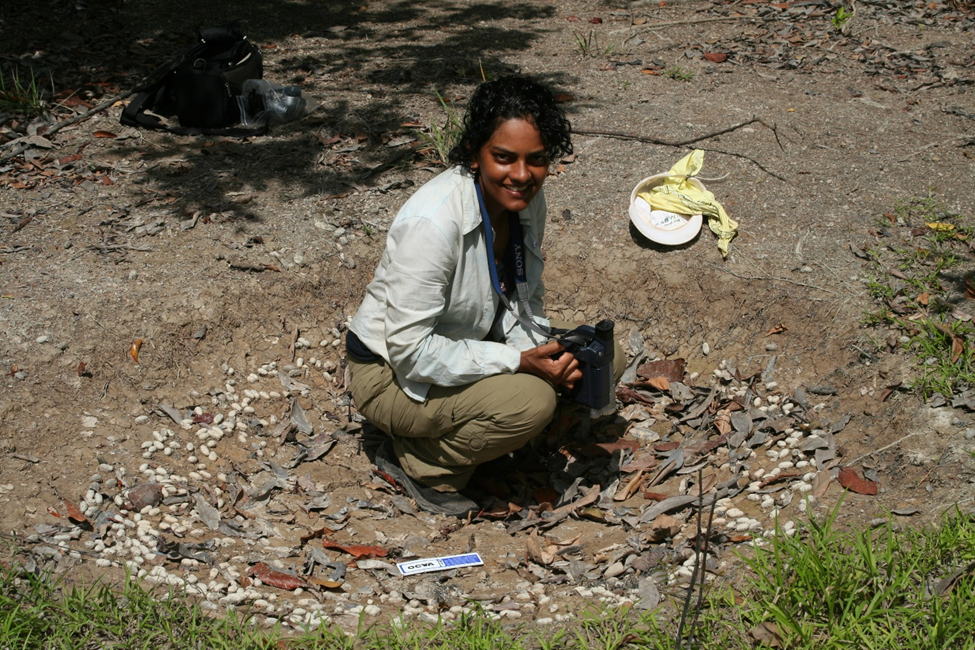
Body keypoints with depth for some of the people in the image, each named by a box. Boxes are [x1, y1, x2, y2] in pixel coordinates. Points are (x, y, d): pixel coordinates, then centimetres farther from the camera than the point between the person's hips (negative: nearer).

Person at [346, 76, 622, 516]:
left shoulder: (527, 200, -8)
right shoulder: (432, 224, -32)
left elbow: (526, 298, 8)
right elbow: (411, 352, -29)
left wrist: (539, 347, -13)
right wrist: (519, 362, -28)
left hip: (472, 345, 8)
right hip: (392, 373, -8)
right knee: (532, 400, -29)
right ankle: (421, 464, -5)